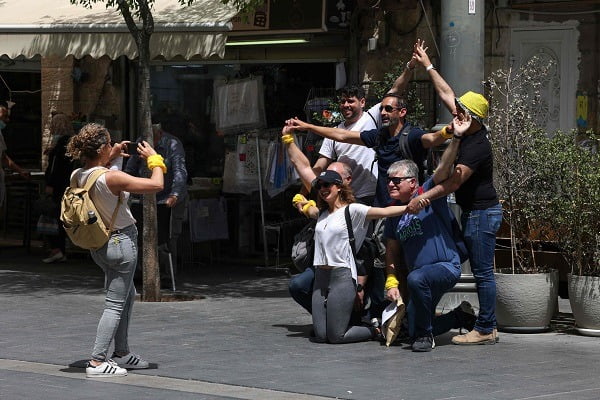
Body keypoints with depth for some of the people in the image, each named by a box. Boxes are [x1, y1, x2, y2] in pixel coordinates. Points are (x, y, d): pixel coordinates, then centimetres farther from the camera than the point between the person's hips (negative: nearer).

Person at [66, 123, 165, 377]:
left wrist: (112, 159, 13)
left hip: (98, 244, 9)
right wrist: (154, 160, -7)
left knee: (128, 296, 24)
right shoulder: (112, 178, -26)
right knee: (115, 304, -2)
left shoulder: (77, 176, -3)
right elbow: (156, 185, -23)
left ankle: (122, 353, 31)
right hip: (121, 242, -9)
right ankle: (97, 362, -4)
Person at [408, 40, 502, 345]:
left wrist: (422, 198, -29)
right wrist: (427, 65, 20)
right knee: (481, 272, 11)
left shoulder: (476, 146, -21)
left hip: (482, 214, -10)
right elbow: (446, 94, 15)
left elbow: (453, 183, -26)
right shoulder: (469, 132, 5)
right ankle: (488, 327, 14)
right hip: (473, 213, 10)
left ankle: (484, 330, -4)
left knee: (483, 272, -6)